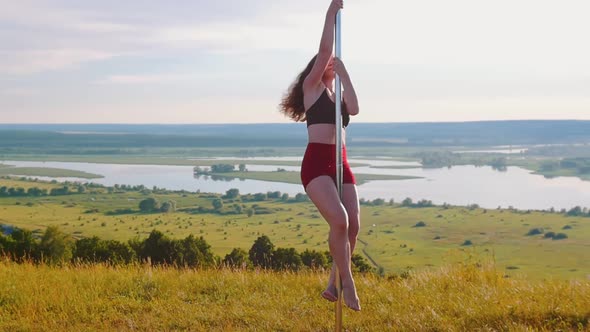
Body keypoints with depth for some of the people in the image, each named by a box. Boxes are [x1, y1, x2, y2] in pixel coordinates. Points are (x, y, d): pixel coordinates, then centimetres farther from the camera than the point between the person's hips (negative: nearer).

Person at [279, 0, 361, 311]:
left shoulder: (338, 95, 23)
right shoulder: (311, 87, 8)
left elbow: (354, 109, 0)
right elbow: (324, 49, -3)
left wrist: (344, 71, 4)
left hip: (341, 164, 6)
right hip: (316, 164, -6)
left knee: (353, 225, -4)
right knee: (339, 220, -23)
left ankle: (333, 286, 8)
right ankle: (347, 283, -11)